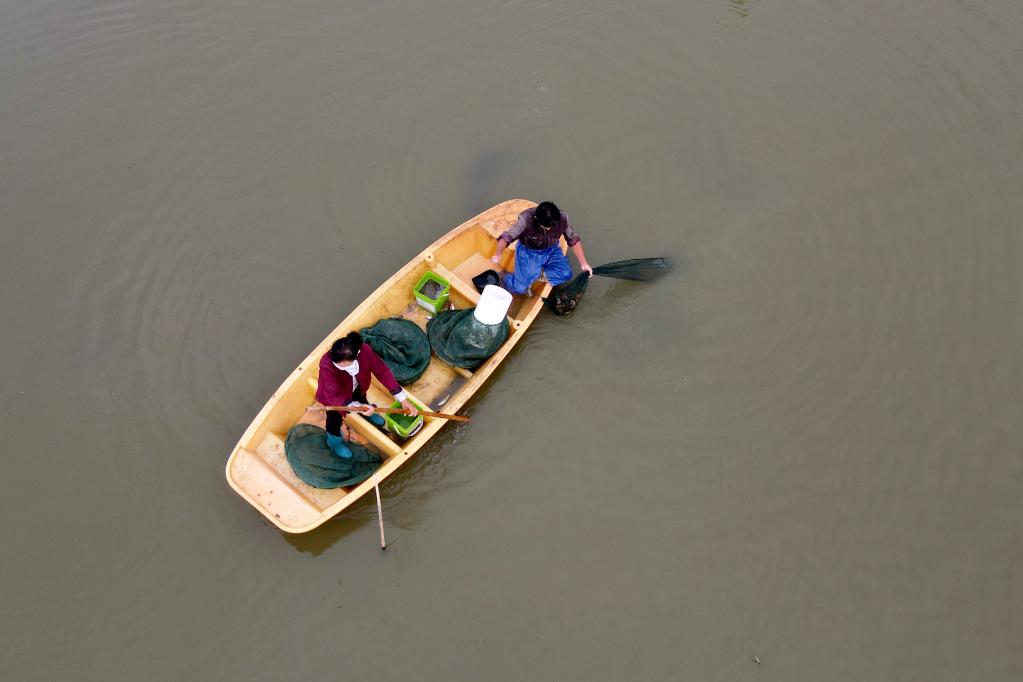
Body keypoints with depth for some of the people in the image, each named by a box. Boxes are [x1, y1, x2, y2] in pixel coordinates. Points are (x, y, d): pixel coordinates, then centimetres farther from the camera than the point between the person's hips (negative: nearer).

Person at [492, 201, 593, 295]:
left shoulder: (562, 218, -22)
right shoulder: (526, 219, -30)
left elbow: (574, 240, -9)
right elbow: (506, 237, -33)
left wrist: (583, 263, -13)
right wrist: (498, 255, -51)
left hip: (552, 251, 3)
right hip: (528, 252, -3)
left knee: (566, 274, -21)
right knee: (520, 288, -11)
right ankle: (503, 276, 21)